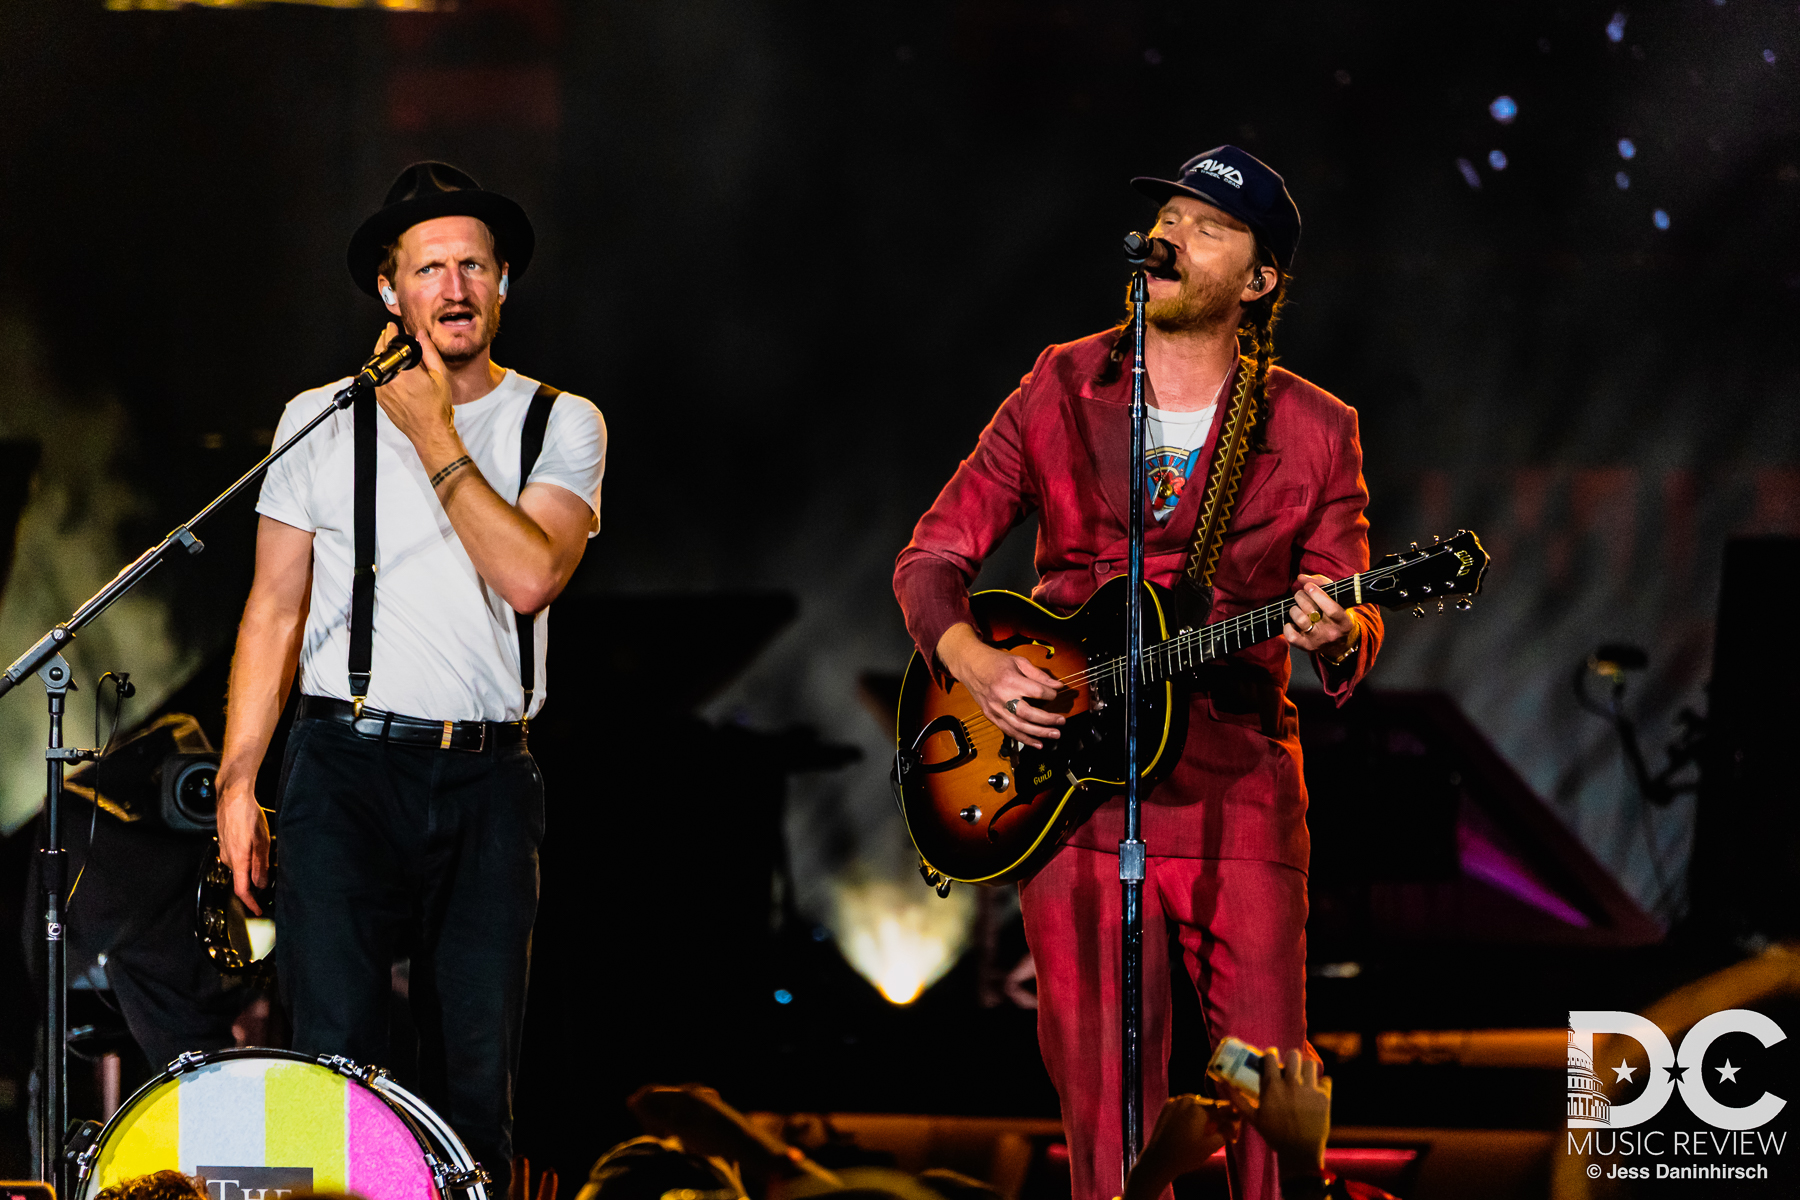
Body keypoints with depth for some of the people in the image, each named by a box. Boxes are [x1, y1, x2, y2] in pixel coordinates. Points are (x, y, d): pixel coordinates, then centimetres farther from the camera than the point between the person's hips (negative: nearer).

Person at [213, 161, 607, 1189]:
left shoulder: (562, 426, 7)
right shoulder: (322, 422, 7)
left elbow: (530, 576, -10)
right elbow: (274, 610, 8)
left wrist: (435, 438, -8)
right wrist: (237, 782, 1)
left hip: (488, 775, 1)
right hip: (347, 767, -1)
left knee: (479, 1074, 0)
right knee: (335, 1057, -10)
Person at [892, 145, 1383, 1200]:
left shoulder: (1314, 433, 4)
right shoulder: (1062, 392, 7)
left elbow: (1355, 622, 5)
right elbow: (932, 558, 10)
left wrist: (1336, 634, -19)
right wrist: (974, 663, -9)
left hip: (1237, 795, -1)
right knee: (1105, 1102, 0)